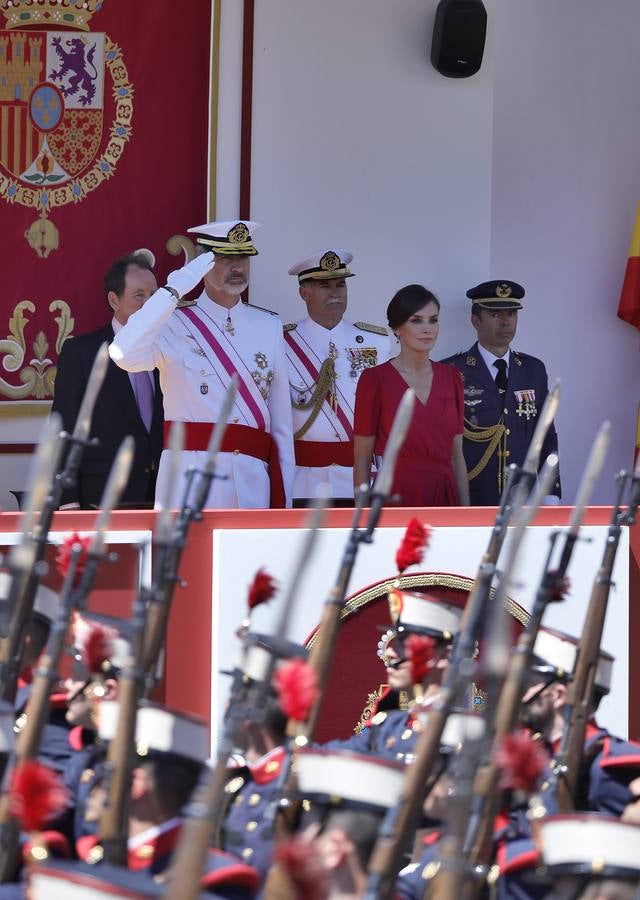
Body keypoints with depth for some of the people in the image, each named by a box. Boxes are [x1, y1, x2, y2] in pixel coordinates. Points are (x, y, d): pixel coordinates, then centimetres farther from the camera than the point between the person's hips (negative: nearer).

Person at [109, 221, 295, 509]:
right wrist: (173, 290, -17)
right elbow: (125, 355, -22)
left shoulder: (269, 326, 14)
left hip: (254, 482, 4)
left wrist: (284, 498, 10)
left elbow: (281, 419, 14)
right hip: (191, 480, -4)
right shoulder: (174, 324, 1)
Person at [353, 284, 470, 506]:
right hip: (397, 497, -4)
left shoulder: (451, 378, 8)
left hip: (444, 498, 4)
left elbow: (457, 456, 11)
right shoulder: (375, 380, -6)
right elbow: (361, 462, -3)